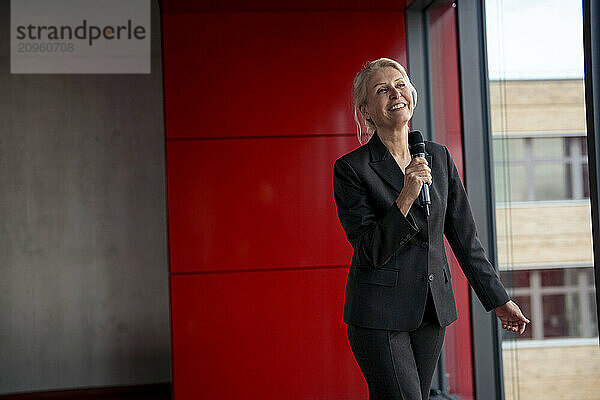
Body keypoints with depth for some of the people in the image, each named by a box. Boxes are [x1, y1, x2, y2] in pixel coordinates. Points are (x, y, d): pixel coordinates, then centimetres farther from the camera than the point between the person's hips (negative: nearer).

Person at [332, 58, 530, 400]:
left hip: (432, 309, 5)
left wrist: (499, 299, 14)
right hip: (378, 315, -5)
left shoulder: (439, 157, 7)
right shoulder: (351, 169, -8)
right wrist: (405, 199, -25)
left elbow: (464, 235, 12)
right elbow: (370, 252, -12)